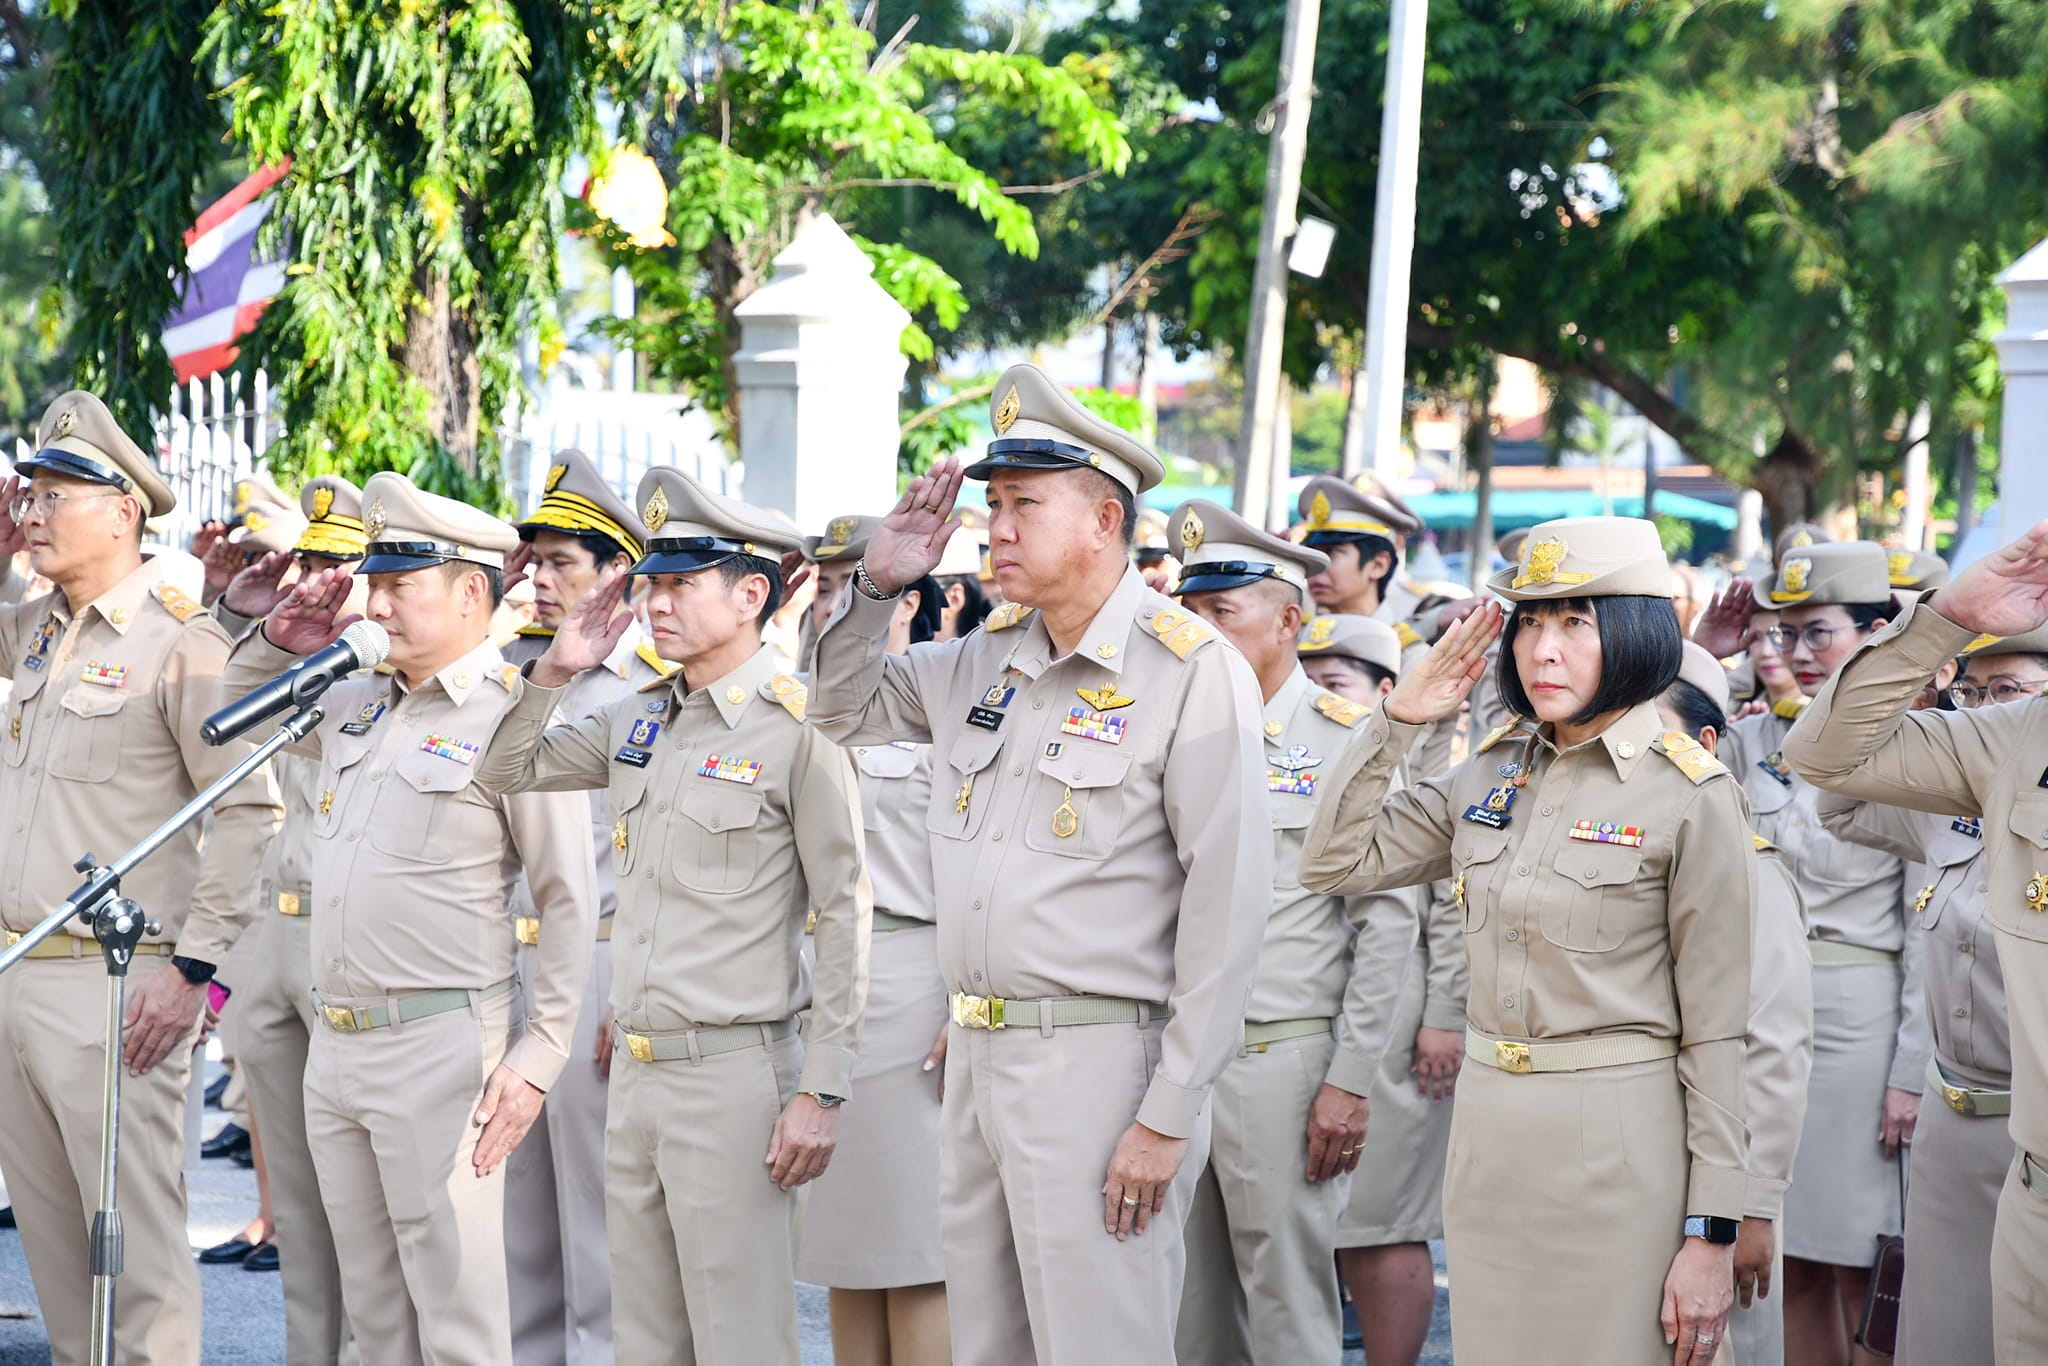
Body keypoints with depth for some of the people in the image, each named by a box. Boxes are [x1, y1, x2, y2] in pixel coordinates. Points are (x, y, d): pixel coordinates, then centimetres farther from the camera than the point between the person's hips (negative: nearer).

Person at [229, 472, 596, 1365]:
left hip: (442, 1048, -8)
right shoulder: (357, 702, 12)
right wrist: (281, 639, 10)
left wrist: (539, 1056, -13)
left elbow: (571, 903, -9)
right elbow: (241, 706, 31)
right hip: (334, 1044, 8)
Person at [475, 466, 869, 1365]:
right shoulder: (638, 719, 11)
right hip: (634, 1072, 7)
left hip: (735, 1078, -7)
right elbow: (506, 774, 23)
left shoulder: (798, 728, -10)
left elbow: (845, 922, -12)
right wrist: (553, 671, 6)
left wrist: (821, 1093, -15)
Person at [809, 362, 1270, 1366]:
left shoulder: (1194, 673, -10)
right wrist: (877, 584, 9)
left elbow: (1228, 905, -14)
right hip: (976, 1059, 7)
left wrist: (1168, 1118, -16)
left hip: (1100, 1066, -7)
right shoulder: (982, 661, 12)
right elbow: (843, 712, 29)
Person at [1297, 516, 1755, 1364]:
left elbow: (1716, 1029, -9)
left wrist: (1712, 1232, -12)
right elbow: (1333, 863, 13)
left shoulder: (1691, 796, -9)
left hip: (1619, 1137, -6)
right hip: (1487, 1128, 6)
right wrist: (1397, 717, 3)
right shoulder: (1491, 775, 8)